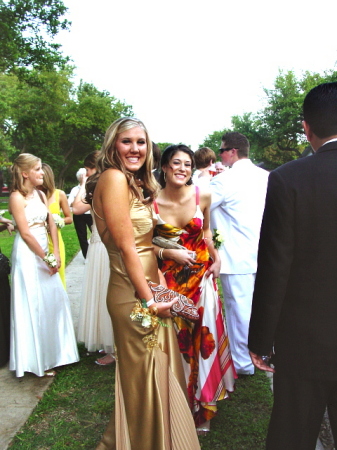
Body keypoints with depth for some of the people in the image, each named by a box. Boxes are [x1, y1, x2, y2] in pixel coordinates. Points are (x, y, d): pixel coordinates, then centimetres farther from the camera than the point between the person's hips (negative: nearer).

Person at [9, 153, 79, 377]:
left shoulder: (41, 195, 11)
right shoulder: (17, 197, -11)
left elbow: (51, 224, 9)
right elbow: (26, 234, -15)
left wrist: (56, 253, -2)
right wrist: (47, 258, -11)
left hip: (44, 252, 7)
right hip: (28, 254, -7)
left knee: (53, 300, 11)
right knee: (33, 304, 1)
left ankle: (53, 353, 28)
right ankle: (37, 360, 17)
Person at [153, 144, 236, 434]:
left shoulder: (203, 196, -6)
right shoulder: (152, 202, -13)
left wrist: (216, 258, -1)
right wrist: (168, 253, -19)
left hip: (201, 277, 2)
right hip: (169, 279, -1)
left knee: (203, 337, 7)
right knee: (175, 341, 10)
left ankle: (203, 409, 29)